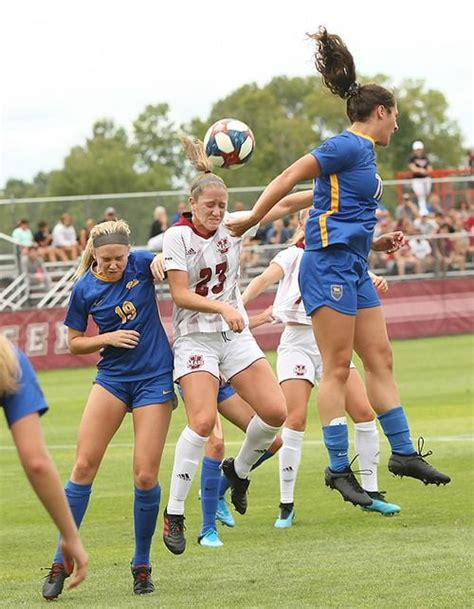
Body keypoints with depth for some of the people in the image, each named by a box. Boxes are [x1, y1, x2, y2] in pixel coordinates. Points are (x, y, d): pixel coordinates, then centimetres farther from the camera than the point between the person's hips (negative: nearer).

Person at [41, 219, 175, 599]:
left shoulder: (142, 263, -8)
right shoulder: (85, 289, -3)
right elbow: (74, 343, 6)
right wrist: (109, 338, -12)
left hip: (155, 378, -1)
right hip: (112, 378, 1)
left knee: (146, 475, -6)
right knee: (84, 465, -6)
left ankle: (142, 565, 10)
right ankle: (61, 563, 2)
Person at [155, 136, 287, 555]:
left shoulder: (233, 229, 4)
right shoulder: (177, 237, -9)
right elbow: (180, 294, -14)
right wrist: (221, 307, -25)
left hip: (236, 334, 5)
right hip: (195, 337, -5)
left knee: (276, 412, -6)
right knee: (203, 421, -22)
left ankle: (239, 470, 25)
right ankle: (174, 513, -12)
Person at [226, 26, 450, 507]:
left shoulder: (362, 153, 18)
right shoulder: (348, 146, -11)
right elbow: (290, 178, -13)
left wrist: (377, 244, 16)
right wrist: (252, 218, -12)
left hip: (353, 270, 10)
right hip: (329, 267, -10)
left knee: (380, 360, 10)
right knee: (337, 368, -8)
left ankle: (404, 452, 15)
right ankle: (338, 467, -6)